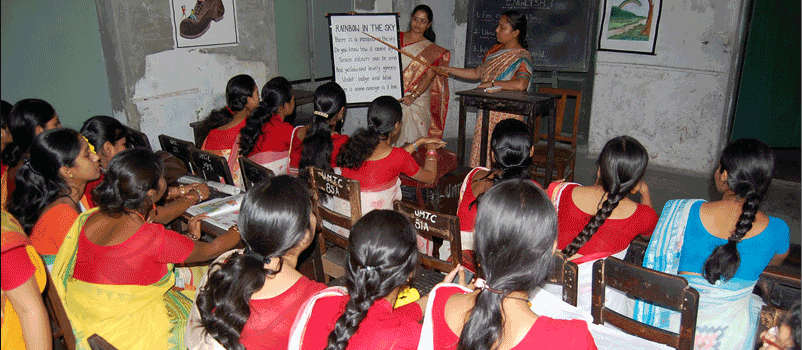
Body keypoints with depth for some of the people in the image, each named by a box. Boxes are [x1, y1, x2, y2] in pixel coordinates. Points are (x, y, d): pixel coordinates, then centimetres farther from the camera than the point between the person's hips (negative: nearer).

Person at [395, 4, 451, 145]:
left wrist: (414, 96, -18)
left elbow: (429, 76, -4)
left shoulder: (431, 50, 7)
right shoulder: (396, 38, 12)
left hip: (417, 101, -1)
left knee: (412, 140, -7)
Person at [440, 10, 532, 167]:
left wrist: (492, 83, -21)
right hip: (487, 113, 8)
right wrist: (449, 70, 17)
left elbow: (521, 84, -30)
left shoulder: (522, 57, -12)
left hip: (507, 115, -8)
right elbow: (477, 73, 22)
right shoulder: (495, 50, 13)